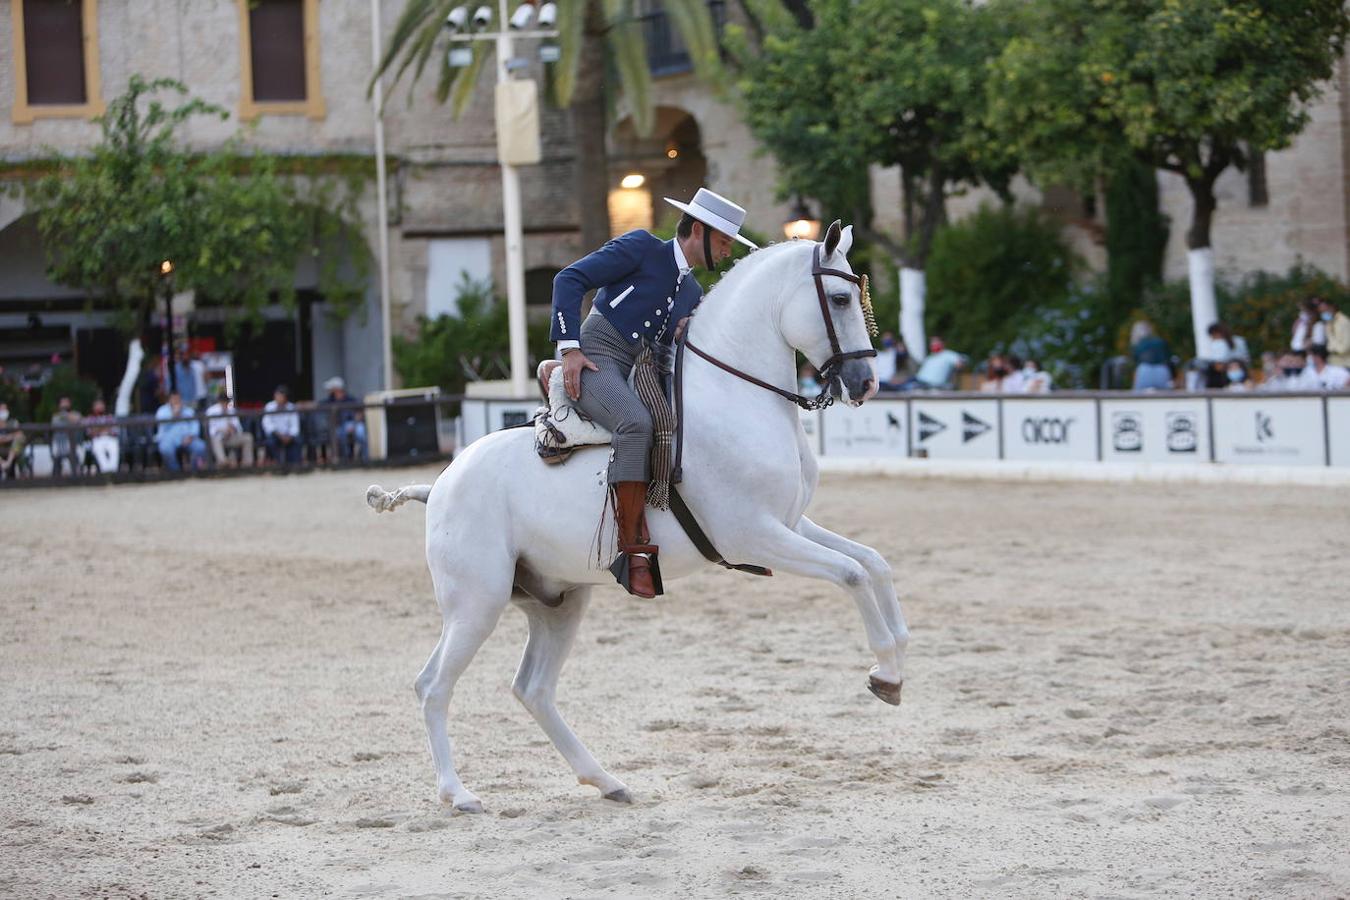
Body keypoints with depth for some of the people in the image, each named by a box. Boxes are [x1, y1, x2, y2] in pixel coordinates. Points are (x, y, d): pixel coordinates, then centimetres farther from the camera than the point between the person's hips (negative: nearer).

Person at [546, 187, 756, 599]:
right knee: (636, 423, -36)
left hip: (636, 375, 9)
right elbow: (569, 280, -8)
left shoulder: (692, 293, 21)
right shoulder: (641, 247, -2)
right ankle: (634, 553, -38)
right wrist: (570, 348, -16)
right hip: (591, 361, -9)